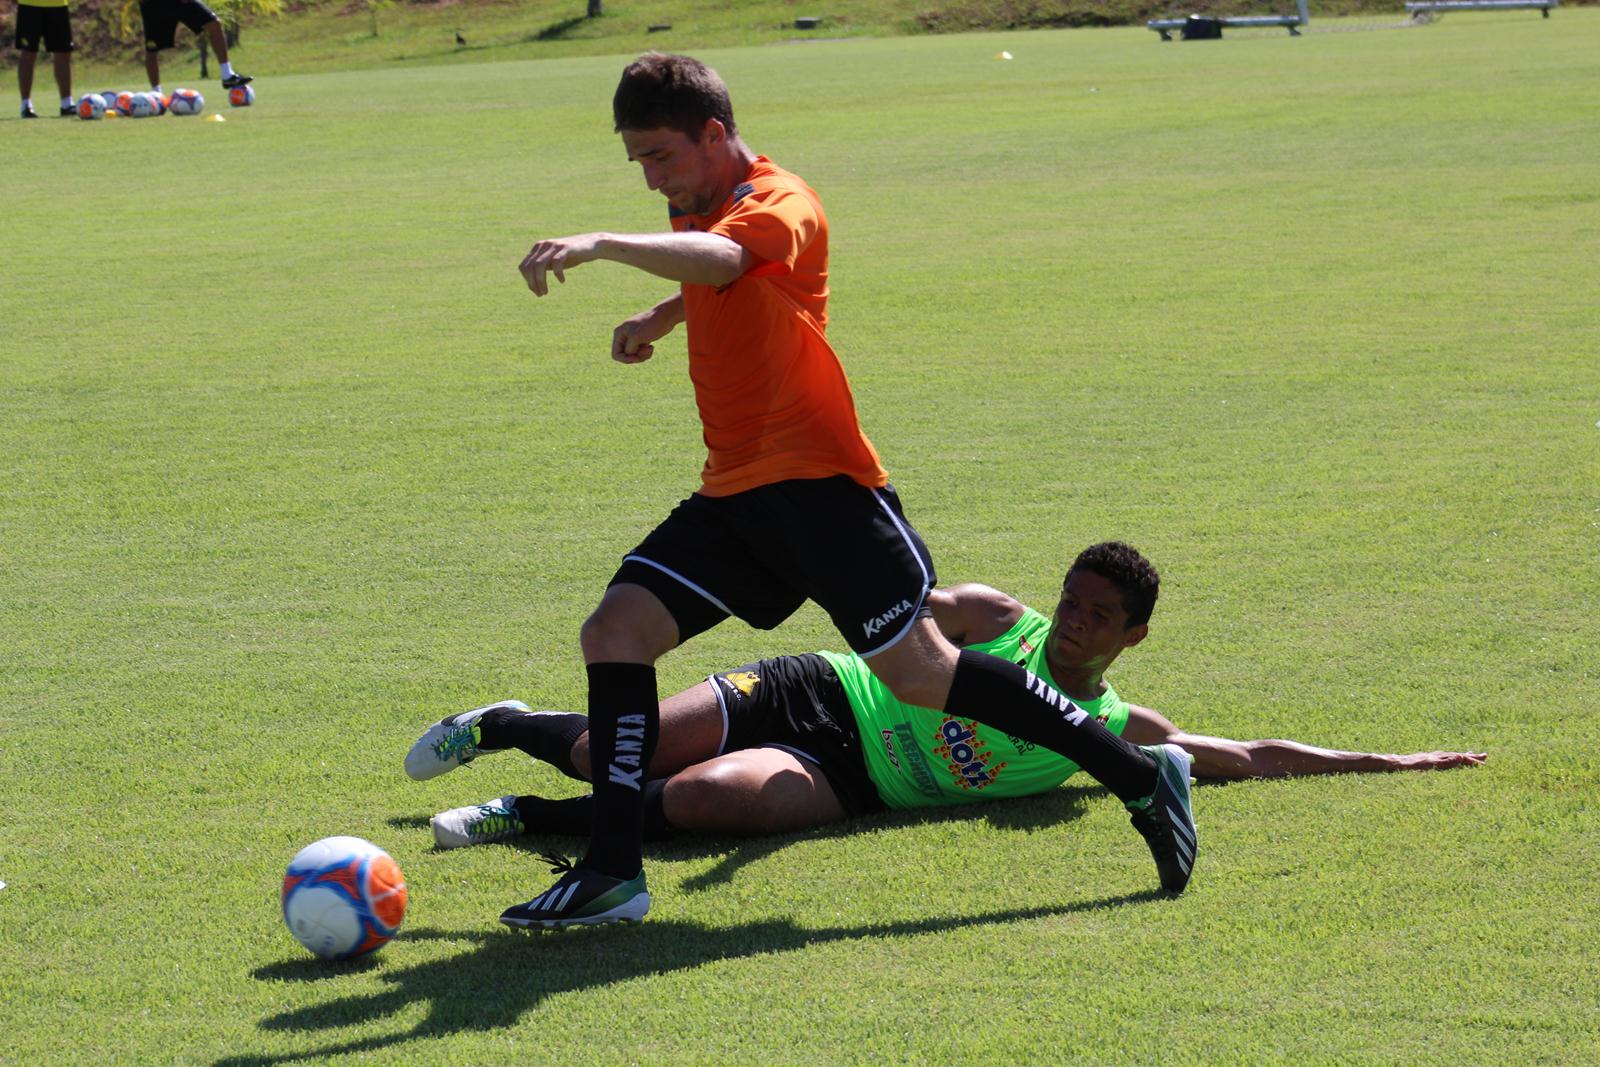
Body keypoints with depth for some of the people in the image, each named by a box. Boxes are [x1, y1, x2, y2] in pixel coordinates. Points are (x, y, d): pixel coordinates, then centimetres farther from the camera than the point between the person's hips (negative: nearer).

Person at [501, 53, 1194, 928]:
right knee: (615, 631, -7)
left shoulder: (781, 206, -13)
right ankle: (612, 871, -5)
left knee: (918, 672, -7)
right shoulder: (700, 212, 16)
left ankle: (1141, 777, 6)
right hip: (733, 493, 8)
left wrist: (601, 246, -52)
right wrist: (657, 320, 28)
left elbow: (718, 261, -38)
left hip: (818, 483, -8)